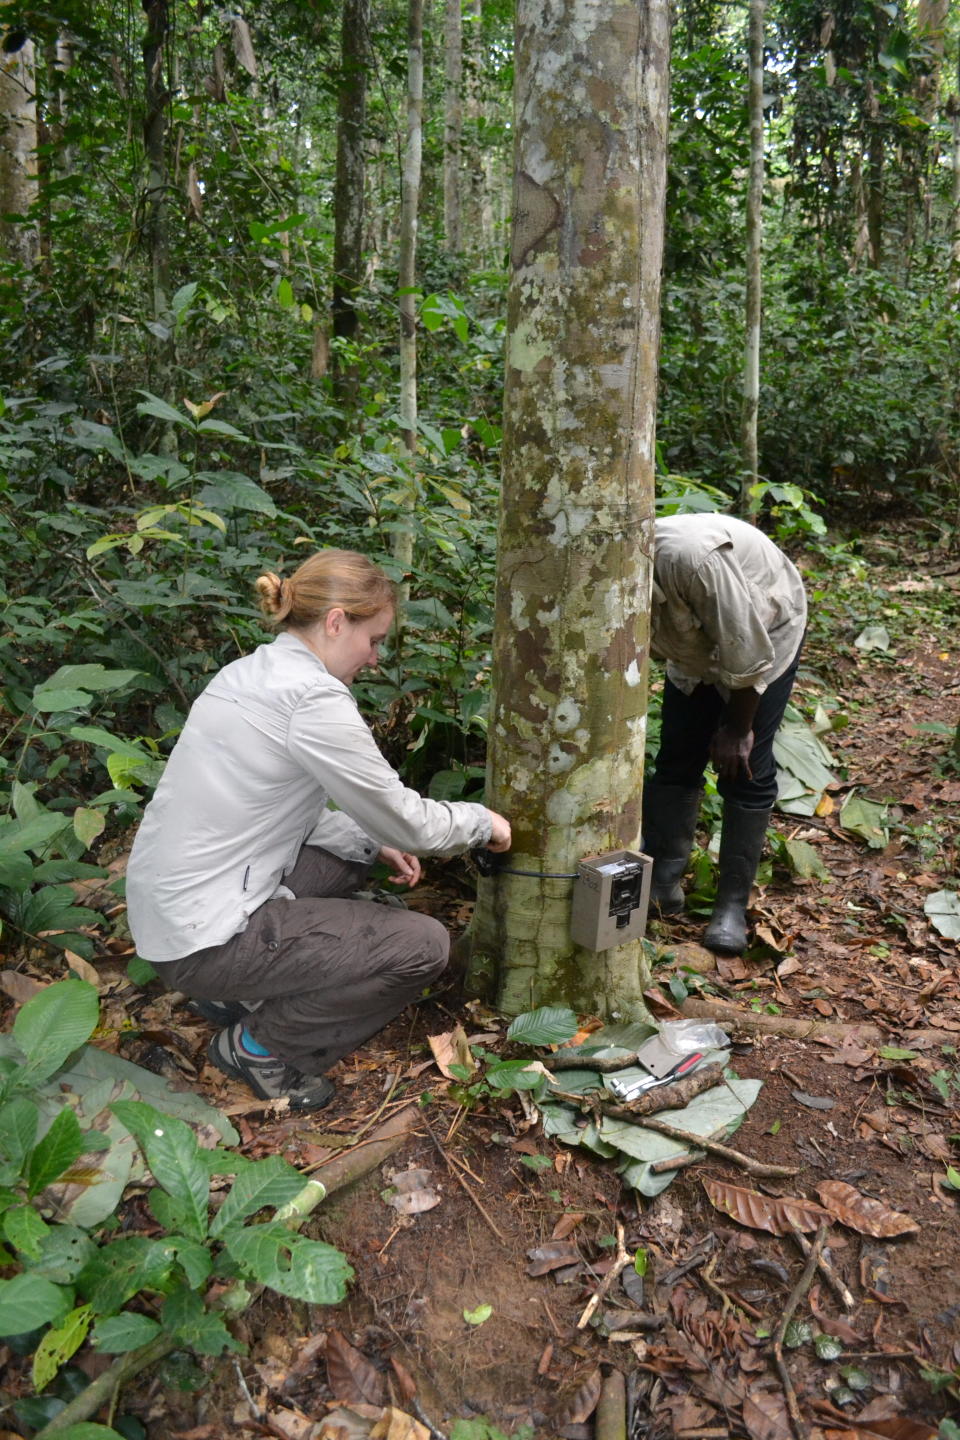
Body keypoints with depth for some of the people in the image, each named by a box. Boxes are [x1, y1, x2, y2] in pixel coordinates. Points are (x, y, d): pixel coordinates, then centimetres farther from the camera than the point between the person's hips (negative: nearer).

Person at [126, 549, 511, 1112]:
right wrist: (482, 820, 5)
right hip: (203, 942, -10)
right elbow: (408, 822, -13)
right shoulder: (315, 700, -20)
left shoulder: (250, 673, 8)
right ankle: (260, 1045, 4)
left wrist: (372, 842, 9)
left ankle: (236, 994, 19)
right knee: (424, 945, -7)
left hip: (164, 909, 10)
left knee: (353, 847, 23)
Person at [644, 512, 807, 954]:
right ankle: (663, 883, 12)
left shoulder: (691, 556, -43)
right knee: (676, 760, 1)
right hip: (697, 649, 6)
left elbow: (745, 648, -32)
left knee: (745, 770, -9)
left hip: (766, 632, -6)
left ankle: (733, 904, -1)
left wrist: (738, 728, -20)